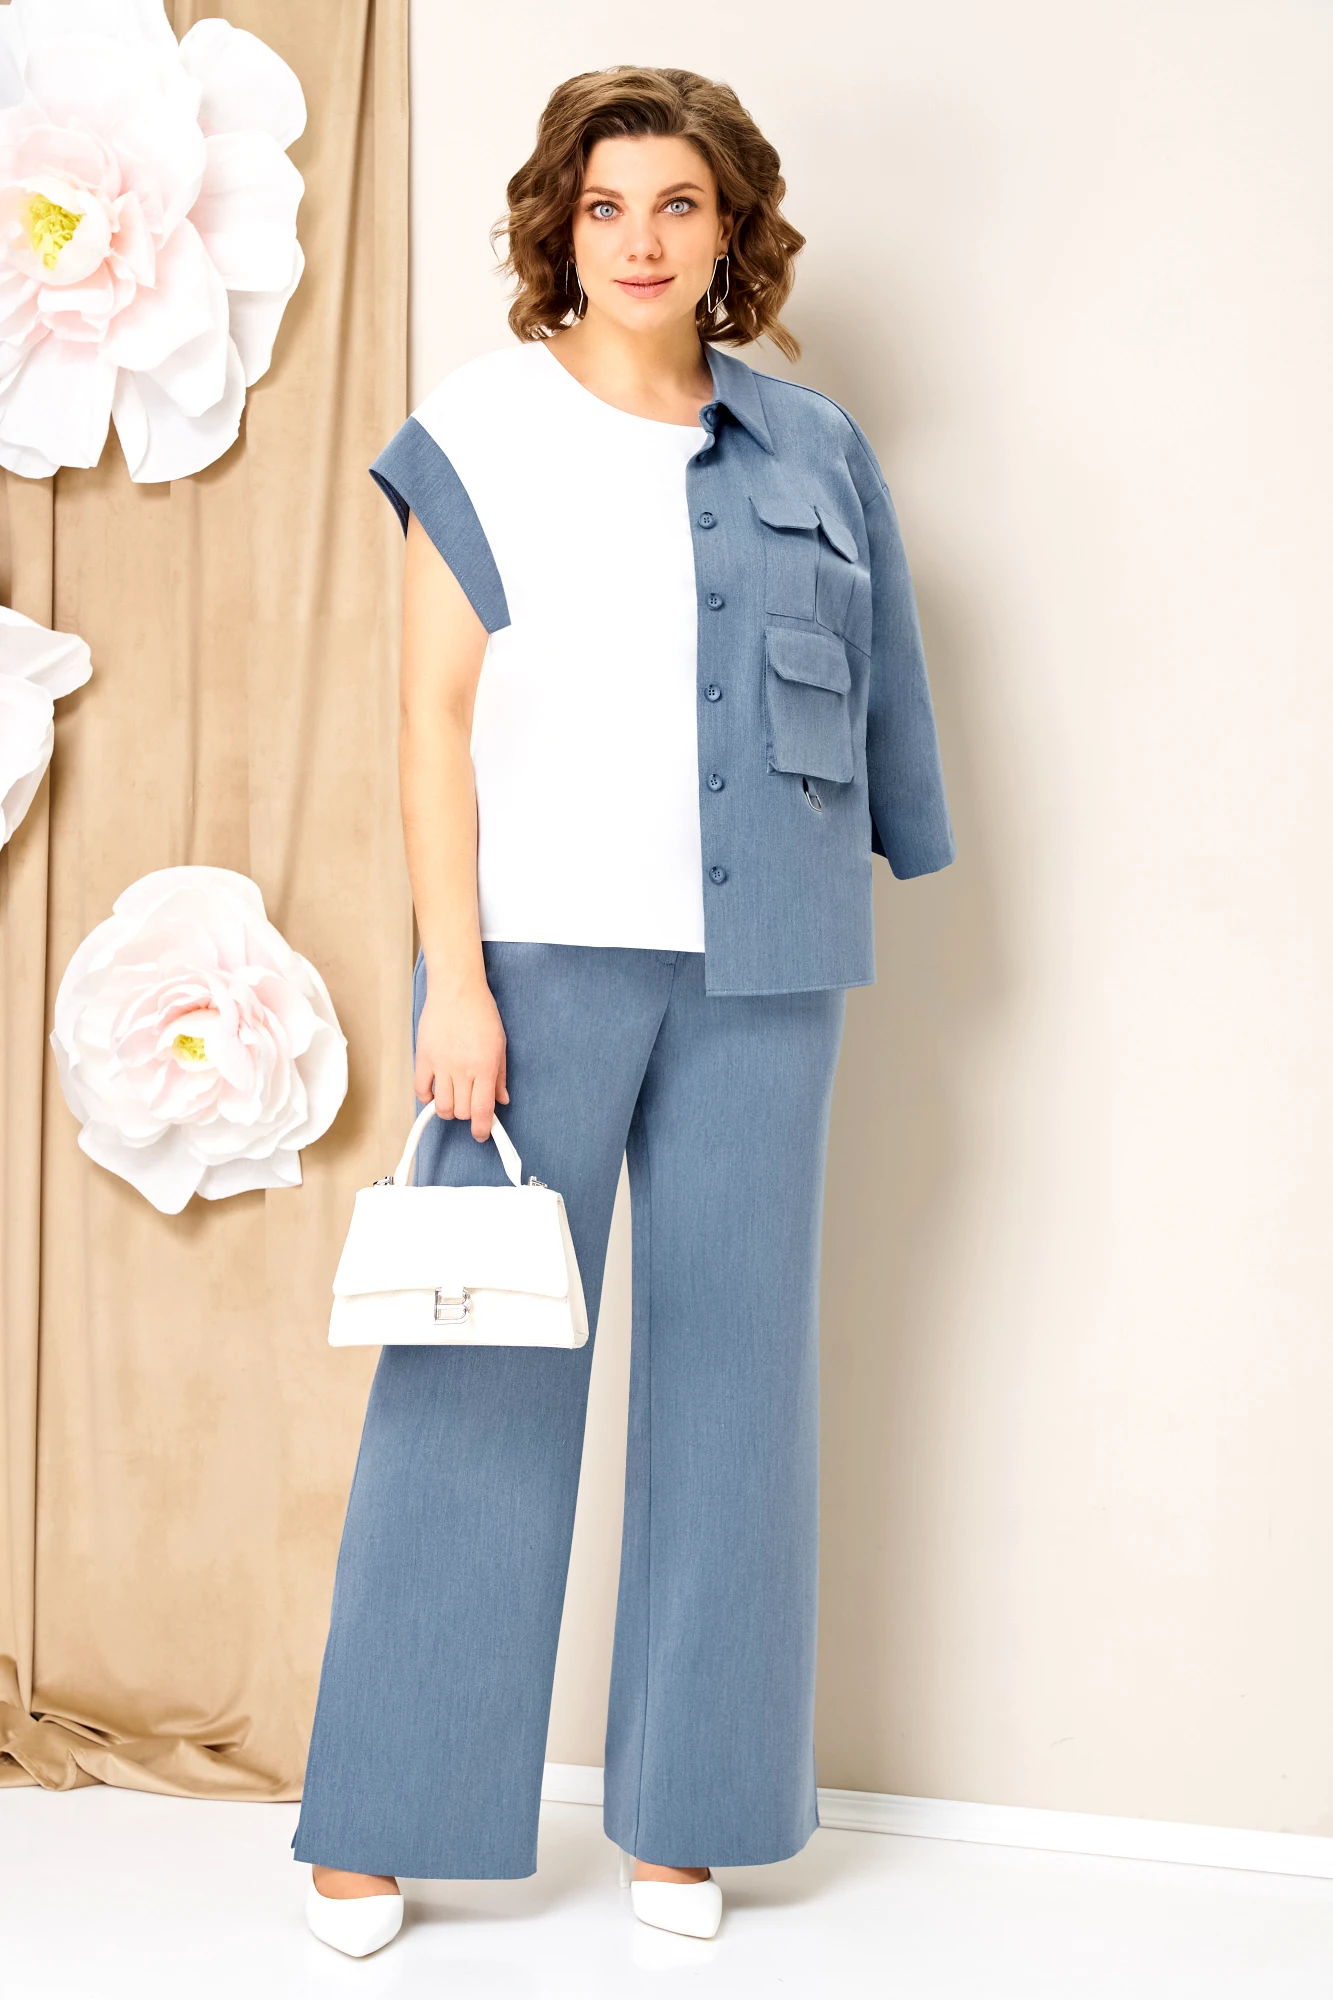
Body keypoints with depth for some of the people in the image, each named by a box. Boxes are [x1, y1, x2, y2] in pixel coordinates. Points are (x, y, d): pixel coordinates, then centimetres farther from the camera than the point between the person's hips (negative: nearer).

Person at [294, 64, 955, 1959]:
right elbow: (434, 714, -3)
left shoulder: (812, 449, 10)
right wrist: (456, 979, -10)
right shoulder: (481, 430, 1)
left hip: (755, 971, 3)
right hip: (541, 952, -3)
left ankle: (688, 1809, 19)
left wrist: (829, 928, 6)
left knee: (729, 1368, 7)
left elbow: (860, 701, 14)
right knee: (479, 1376, -1)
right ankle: (384, 1817, 11)